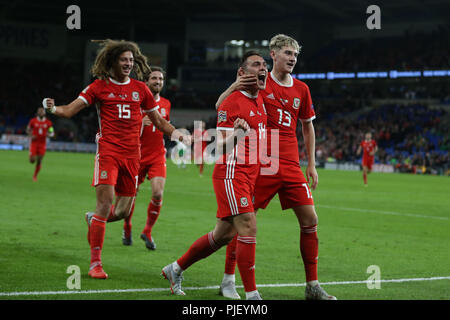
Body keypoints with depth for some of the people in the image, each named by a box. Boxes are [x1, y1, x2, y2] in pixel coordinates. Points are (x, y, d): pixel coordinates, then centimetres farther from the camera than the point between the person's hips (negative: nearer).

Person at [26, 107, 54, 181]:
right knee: (32, 160, -10)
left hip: (42, 144, 1)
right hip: (34, 143, -1)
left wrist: (49, 134, -15)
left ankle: (35, 175, 18)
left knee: (39, 160, 0)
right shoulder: (33, 121, -3)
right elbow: (28, 130, 10)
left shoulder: (48, 123, 0)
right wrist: (31, 136, -10)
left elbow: (52, 133, 8)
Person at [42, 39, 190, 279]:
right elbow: (71, 110, -4)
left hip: (132, 154, 4)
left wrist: (176, 133, 3)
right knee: (105, 202, -15)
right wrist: (53, 108, -25)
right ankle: (95, 263, -8)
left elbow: (158, 120, 20)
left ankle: (93, 219, 39)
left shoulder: (140, 89, 12)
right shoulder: (99, 86, 3)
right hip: (108, 150, -4)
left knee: (123, 211, 5)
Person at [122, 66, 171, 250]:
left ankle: (147, 232, 4)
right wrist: (140, 123, -24)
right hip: (138, 155, -2)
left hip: (158, 156, 3)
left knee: (158, 194, -15)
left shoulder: (166, 104, 10)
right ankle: (127, 229, 31)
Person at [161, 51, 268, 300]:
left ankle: (176, 269, 27)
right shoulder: (230, 102, -10)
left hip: (250, 175, 9)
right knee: (248, 227, -16)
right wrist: (235, 133, -31)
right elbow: (220, 145, -13)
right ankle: (251, 294, -13)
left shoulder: (261, 100, 14)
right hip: (231, 172, -9)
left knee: (223, 234, 12)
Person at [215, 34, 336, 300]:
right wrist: (233, 88, -23)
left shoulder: (301, 89, 11)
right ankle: (228, 279, 10)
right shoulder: (259, 83, -1)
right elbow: (220, 107, -2)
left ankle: (313, 286, 8)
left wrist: (311, 165, 16)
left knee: (310, 219, 0)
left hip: (291, 168, 4)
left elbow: (308, 127, 21)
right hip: (260, 165, -4)